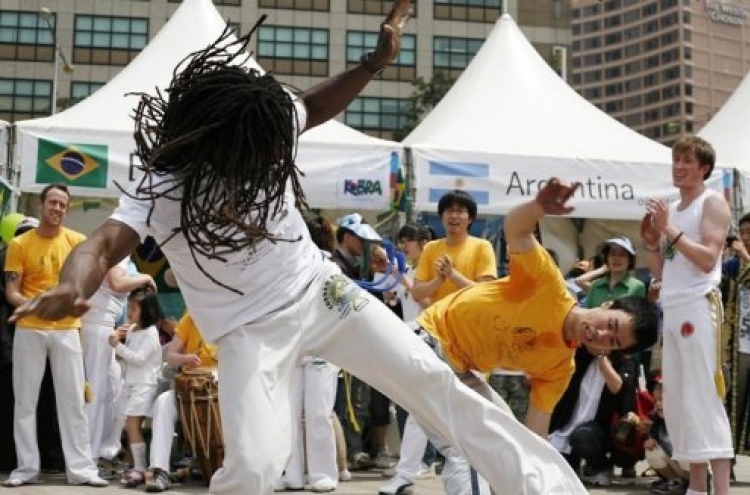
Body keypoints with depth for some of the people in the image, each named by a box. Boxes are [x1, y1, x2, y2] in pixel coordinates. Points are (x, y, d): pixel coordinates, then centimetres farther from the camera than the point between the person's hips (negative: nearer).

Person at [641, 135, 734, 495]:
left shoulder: (712, 203, 0)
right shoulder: (671, 209, 21)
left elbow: (708, 259, -14)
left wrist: (670, 228, -14)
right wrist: (651, 241, 6)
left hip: (698, 307, -8)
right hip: (670, 310, 8)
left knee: (704, 399, -13)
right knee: (678, 401, 6)